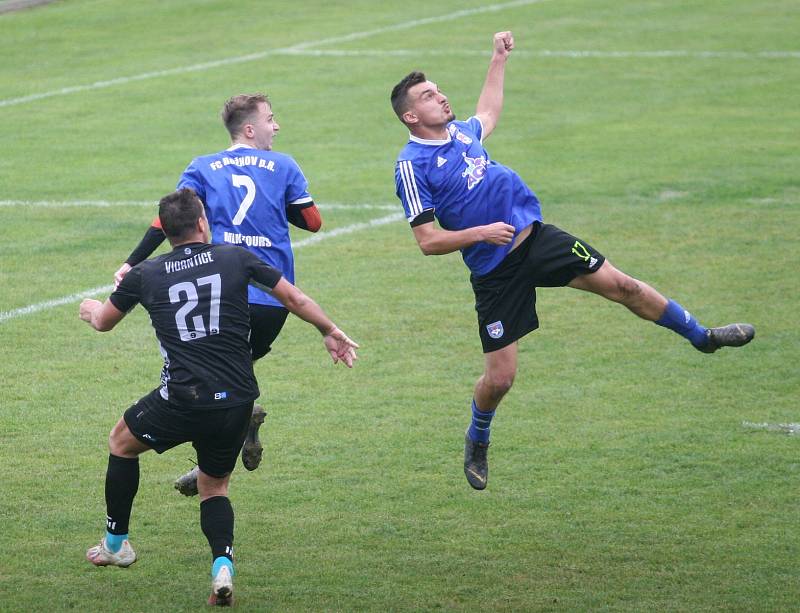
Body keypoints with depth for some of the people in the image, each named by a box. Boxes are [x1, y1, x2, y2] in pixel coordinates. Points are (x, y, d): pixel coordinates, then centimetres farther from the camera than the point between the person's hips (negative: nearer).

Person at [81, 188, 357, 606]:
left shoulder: (145, 275, 4)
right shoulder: (236, 259, 4)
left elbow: (103, 321, 23)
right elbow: (295, 299, 14)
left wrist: (89, 308, 47)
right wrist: (330, 332, 31)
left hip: (182, 400, -2)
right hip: (238, 400, 2)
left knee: (121, 443, 27)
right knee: (213, 487, 23)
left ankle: (116, 545, 36)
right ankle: (222, 565, -5)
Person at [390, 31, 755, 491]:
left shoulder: (460, 131, 8)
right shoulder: (411, 166, -13)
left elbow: (488, 114, 34)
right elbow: (428, 241, -14)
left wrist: (499, 60, 37)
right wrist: (482, 233, -23)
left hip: (536, 237, 5)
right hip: (494, 272, -5)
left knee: (622, 285, 3)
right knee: (500, 378, -4)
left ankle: (701, 336, 23)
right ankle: (477, 443, 27)